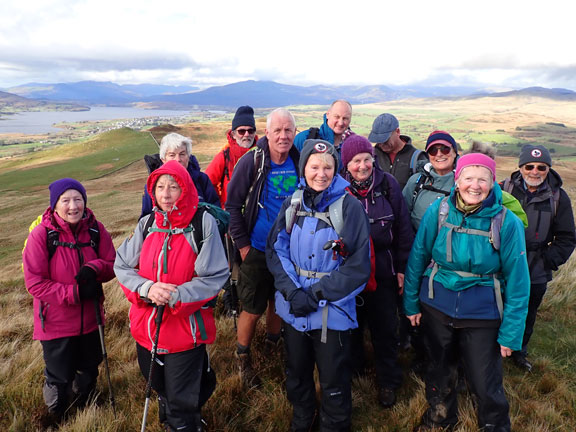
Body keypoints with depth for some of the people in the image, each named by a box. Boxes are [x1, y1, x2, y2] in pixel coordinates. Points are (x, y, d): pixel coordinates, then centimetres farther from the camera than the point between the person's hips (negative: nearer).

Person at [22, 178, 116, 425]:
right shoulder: (41, 234, -18)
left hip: (89, 317, 4)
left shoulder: (95, 229, -8)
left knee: (88, 370, 23)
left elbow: (112, 264, -4)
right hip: (56, 321, -3)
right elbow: (34, 282, -18)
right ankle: (56, 419, 45)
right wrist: (74, 293, -24)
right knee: (60, 378, 13)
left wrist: (94, 268, -26)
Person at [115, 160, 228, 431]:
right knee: (160, 389, 29)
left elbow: (214, 277, -16)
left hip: (185, 331, -5)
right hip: (146, 326, 5)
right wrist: (147, 288, -19)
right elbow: (122, 266, -1)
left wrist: (175, 296, -26)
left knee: (181, 405, 8)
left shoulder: (203, 223, -15)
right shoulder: (147, 224, -1)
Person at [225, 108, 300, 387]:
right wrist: (242, 245, -11)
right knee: (253, 310, 5)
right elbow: (233, 205, -8)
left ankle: (273, 345, 43)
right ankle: (243, 358, 28)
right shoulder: (251, 162, -13)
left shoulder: (299, 162, -1)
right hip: (257, 252, -4)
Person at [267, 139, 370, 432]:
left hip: (332, 311, -4)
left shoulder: (350, 207, -11)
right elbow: (276, 250, -1)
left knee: (333, 382, 10)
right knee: (296, 374, 22)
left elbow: (358, 265, -12)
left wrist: (316, 295, -16)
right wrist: (293, 292, -15)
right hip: (293, 307, 4)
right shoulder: (292, 204, 0)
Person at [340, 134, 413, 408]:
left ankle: (388, 382, 31)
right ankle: (350, 371, 42)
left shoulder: (387, 184, -6)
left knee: (385, 328, 10)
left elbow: (403, 228, -1)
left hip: (383, 272, 0)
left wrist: (403, 268, -1)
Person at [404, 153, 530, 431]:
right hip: (437, 306, 2)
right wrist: (411, 303, 2)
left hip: (482, 314, -2)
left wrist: (511, 333, -8)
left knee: (485, 385, 7)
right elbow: (417, 258, -3)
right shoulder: (438, 211, -11)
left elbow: (517, 281, -10)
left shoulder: (507, 222, -15)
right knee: (439, 371, 23)